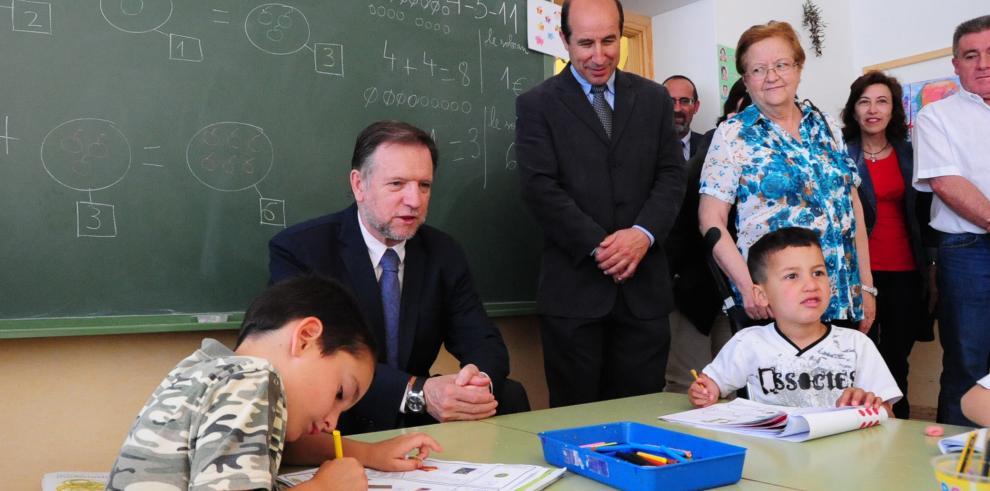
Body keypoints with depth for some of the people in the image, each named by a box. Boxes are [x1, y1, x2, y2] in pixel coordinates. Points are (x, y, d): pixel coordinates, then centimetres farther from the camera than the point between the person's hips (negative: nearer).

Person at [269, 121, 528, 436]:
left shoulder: (443, 253, 4)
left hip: (418, 424, 4)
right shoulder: (297, 250, -11)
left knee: (509, 396, -19)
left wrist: (479, 381, -27)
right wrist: (417, 392, -36)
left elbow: (486, 344, -1)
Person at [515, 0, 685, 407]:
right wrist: (599, 246, -15)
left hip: (644, 286, 3)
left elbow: (671, 175, 7)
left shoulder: (654, 98, 12)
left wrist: (644, 233, -12)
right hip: (574, 287, -2)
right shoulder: (537, 104, 2)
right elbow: (540, 189, -7)